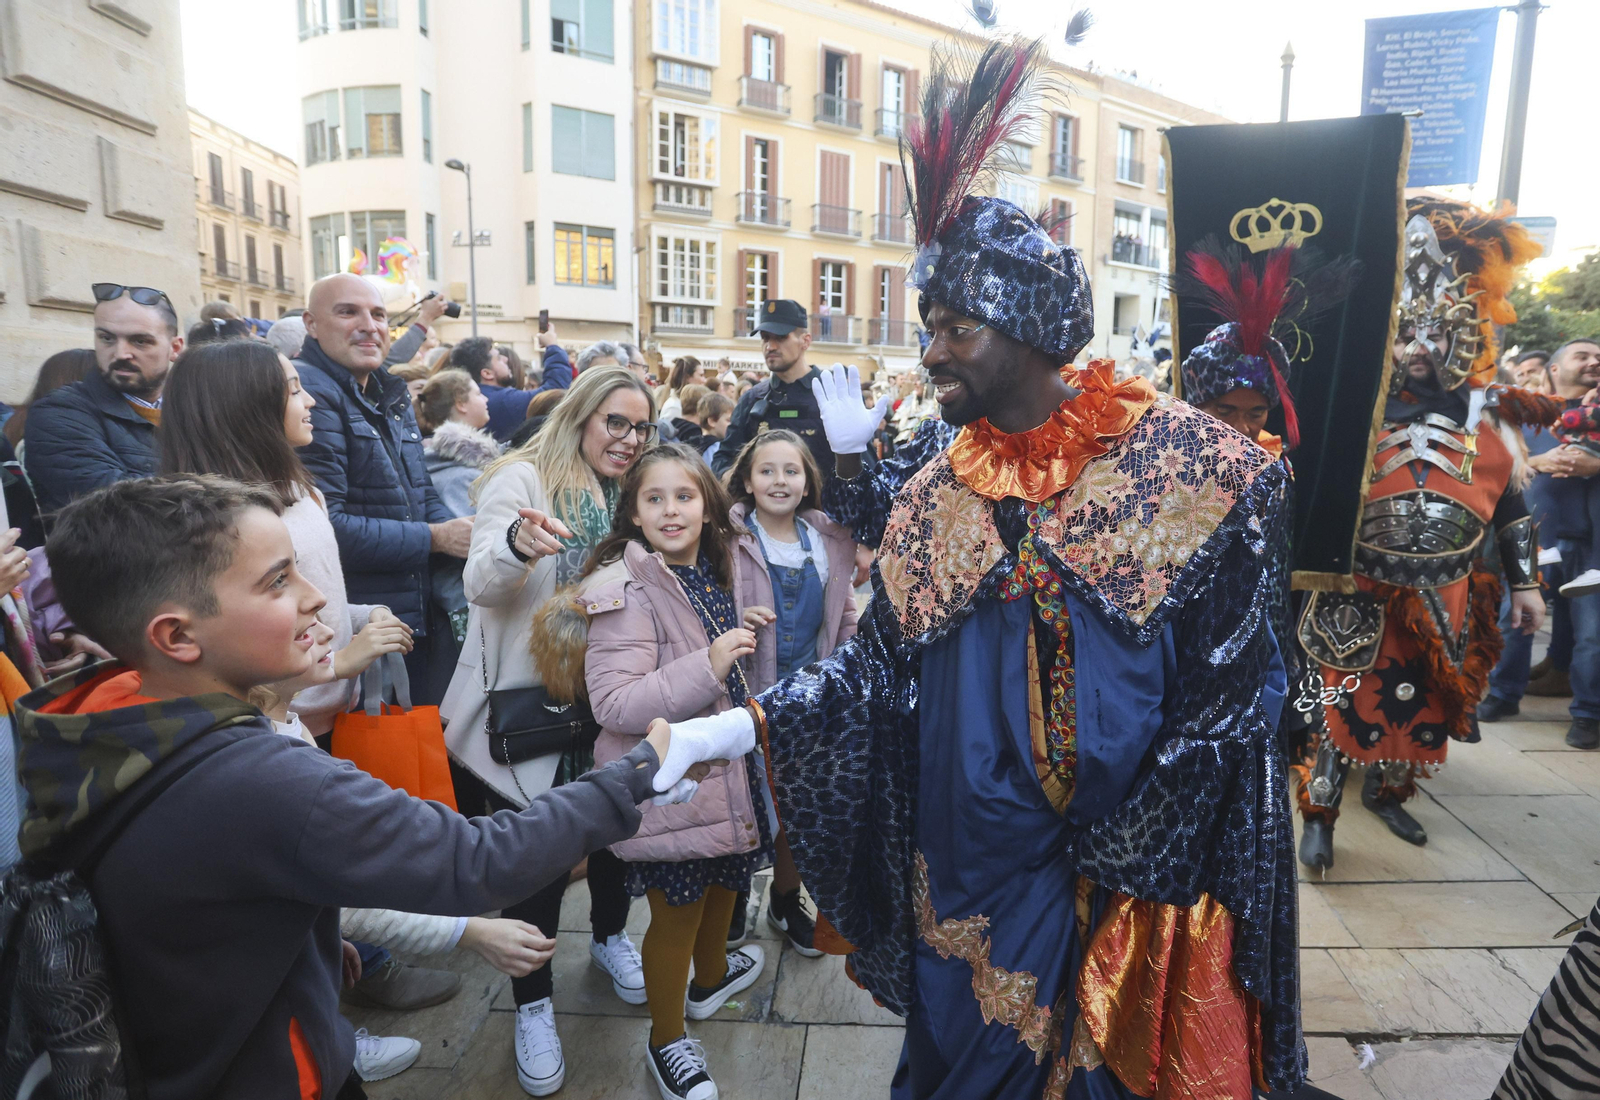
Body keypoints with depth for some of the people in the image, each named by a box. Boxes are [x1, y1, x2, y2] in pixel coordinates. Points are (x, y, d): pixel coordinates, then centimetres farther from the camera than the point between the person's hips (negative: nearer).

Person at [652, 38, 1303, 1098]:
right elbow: (879, 665, -2)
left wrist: (1130, 859, -11)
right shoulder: (936, 495, -1)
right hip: (972, 879, 3)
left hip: (1135, 882, -2)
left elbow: (1231, 680, -10)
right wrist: (729, 727, -13)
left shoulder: (1184, 462, -12)